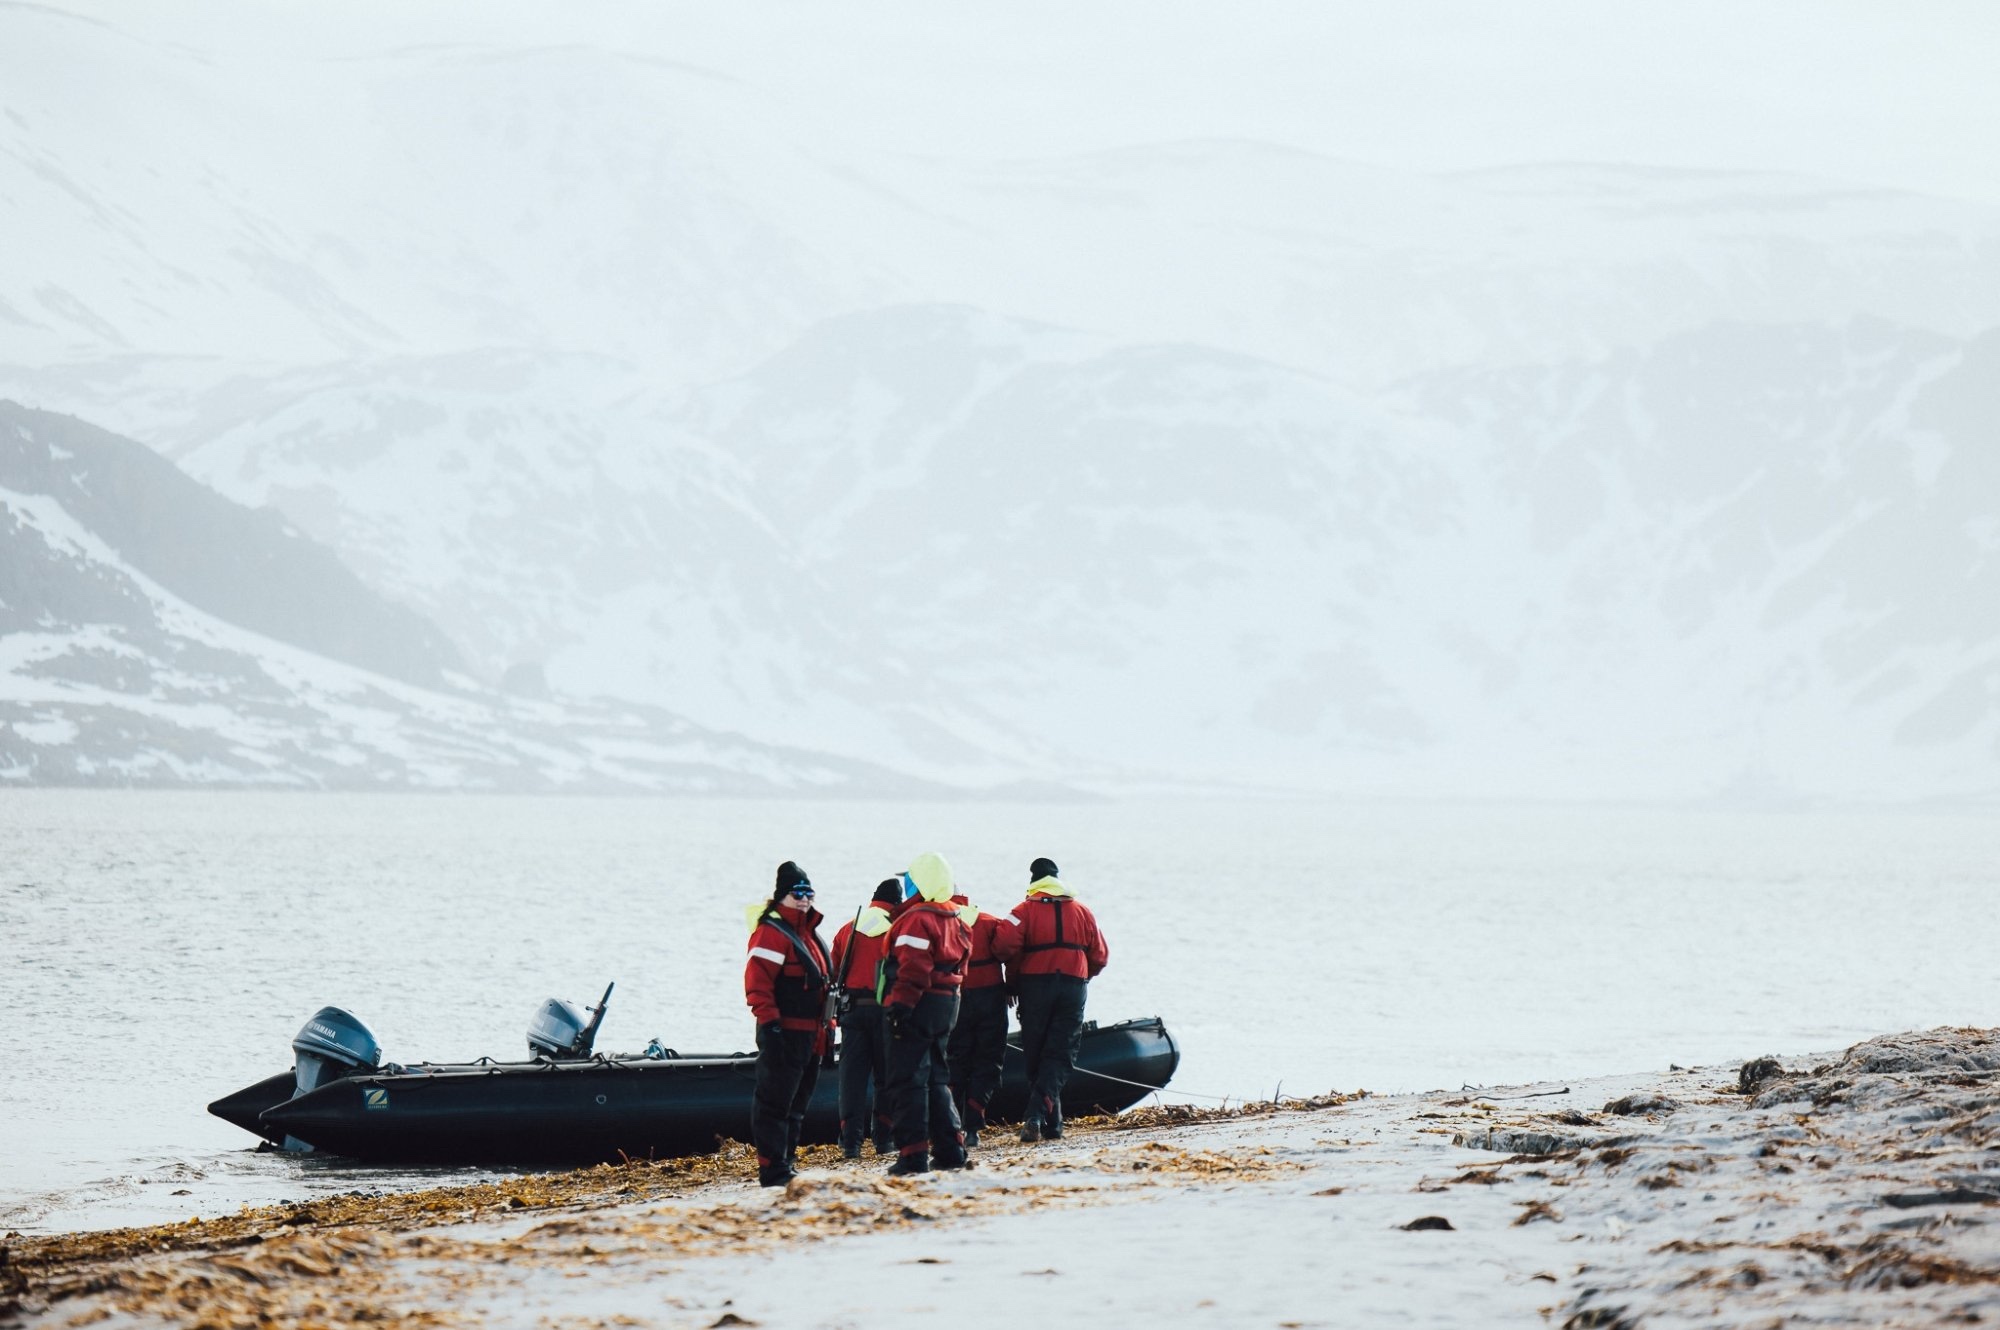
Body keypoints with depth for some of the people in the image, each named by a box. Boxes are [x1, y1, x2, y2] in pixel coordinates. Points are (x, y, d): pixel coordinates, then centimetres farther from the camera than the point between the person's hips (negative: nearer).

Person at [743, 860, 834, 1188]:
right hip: (785, 1034, -10)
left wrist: (824, 1027, 23)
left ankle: (786, 1160, 22)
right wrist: (770, 1023, -25)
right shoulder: (772, 932, -12)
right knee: (775, 1101, -8)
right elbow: (757, 982, -20)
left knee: (797, 1102, 15)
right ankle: (773, 1170, -8)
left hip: (809, 1035, 10)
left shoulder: (808, 932, 18)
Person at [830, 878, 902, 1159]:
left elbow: (833, 971, 10)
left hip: (852, 1008, 3)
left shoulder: (847, 929, 9)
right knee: (886, 1074, 8)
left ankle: (851, 1141, -3)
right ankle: (883, 1138, 9)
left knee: (852, 1075, 3)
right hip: (886, 1007, -3)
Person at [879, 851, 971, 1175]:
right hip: (947, 1006, 9)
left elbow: (913, 969, -22)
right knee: (936, 1078, 17)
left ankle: (914, 1155, -7)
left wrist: (900, 1006, -23)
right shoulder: (955, 920, 14)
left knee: (908, 1080, -5)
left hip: (920, 1005, -9)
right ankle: (949, 1149, 15)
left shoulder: (916, 919, -14)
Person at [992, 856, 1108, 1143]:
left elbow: (1005, 945, -15)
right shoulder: (1082, 911, 10)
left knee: (1035, 1056, 9)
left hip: (1035, 985, -2)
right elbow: (1100, 956, 10)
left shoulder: (1026, 909, -1)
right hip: (1074, 987, 2)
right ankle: (1037, 1115, -20)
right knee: (1059, 1056, 0)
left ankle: (1051, 1122, 7)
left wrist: (1014, 979, 1)